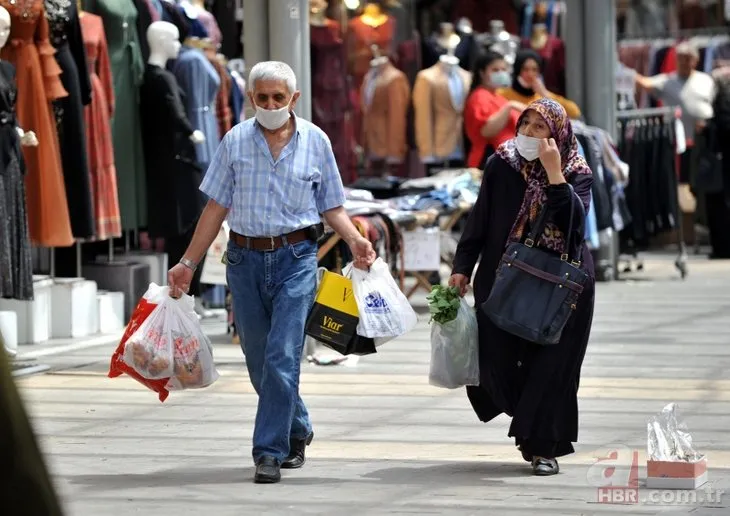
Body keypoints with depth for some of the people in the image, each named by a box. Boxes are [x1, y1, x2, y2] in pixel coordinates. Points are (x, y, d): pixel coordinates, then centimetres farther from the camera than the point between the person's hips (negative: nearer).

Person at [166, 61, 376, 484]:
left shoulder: (315, 142, 3)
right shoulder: (236, 142, 5)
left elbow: (332, 207, 8)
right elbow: (217, 208, 8)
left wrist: (355, 240, -12)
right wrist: (188, 264, 5)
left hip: (296, 258, -2)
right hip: (245, 258, 2)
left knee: (282, 358, -12)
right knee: (259, 361, 10)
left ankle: (270, 452, -9)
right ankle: (298, 431, 32)